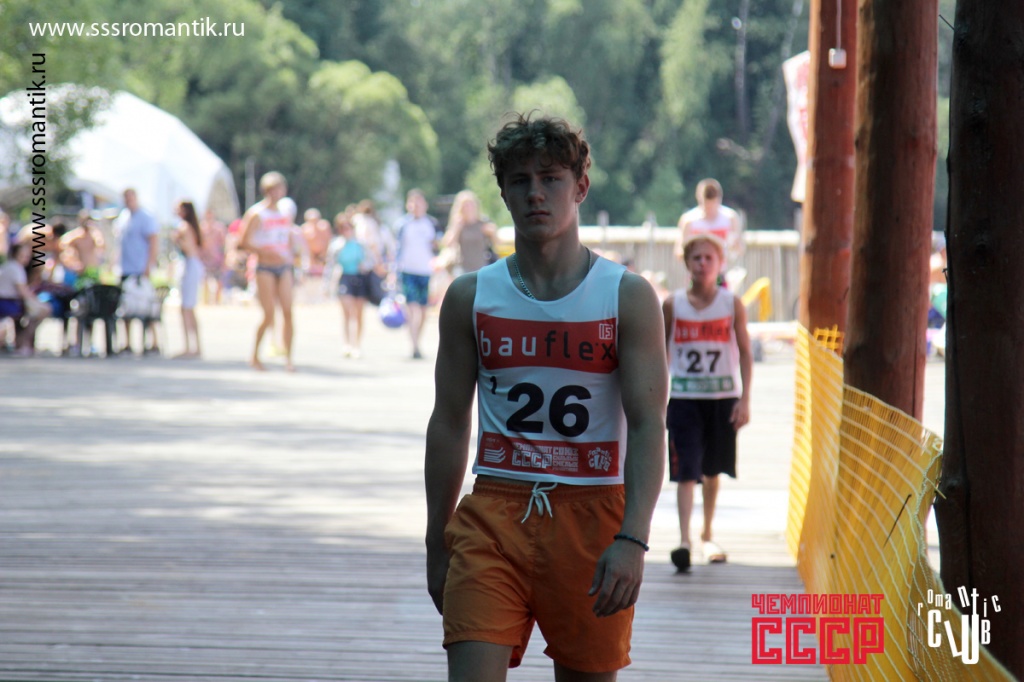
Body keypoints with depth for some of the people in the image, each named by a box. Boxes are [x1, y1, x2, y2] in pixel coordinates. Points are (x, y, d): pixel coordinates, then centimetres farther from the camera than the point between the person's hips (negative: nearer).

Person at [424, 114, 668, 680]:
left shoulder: (628, 297, 0)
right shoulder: (470, 297, 6)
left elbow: (648, 427, -6)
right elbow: (449, 425, 11)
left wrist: (632, 539, -18)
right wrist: (437, 546, 10)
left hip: (591, 516, -1)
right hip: (493, 514, 1)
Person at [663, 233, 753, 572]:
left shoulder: (732, 304, -1)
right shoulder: (672, 304, -1)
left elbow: (745, 353, 1)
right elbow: (661, 352, 6)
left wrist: (744, 399, -5)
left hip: (722, 396, 1)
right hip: (683, 396, -1)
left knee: (712, 470, 14)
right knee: (686, 470, -12)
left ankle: (707, 534, 32)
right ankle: (684, 540, -20)